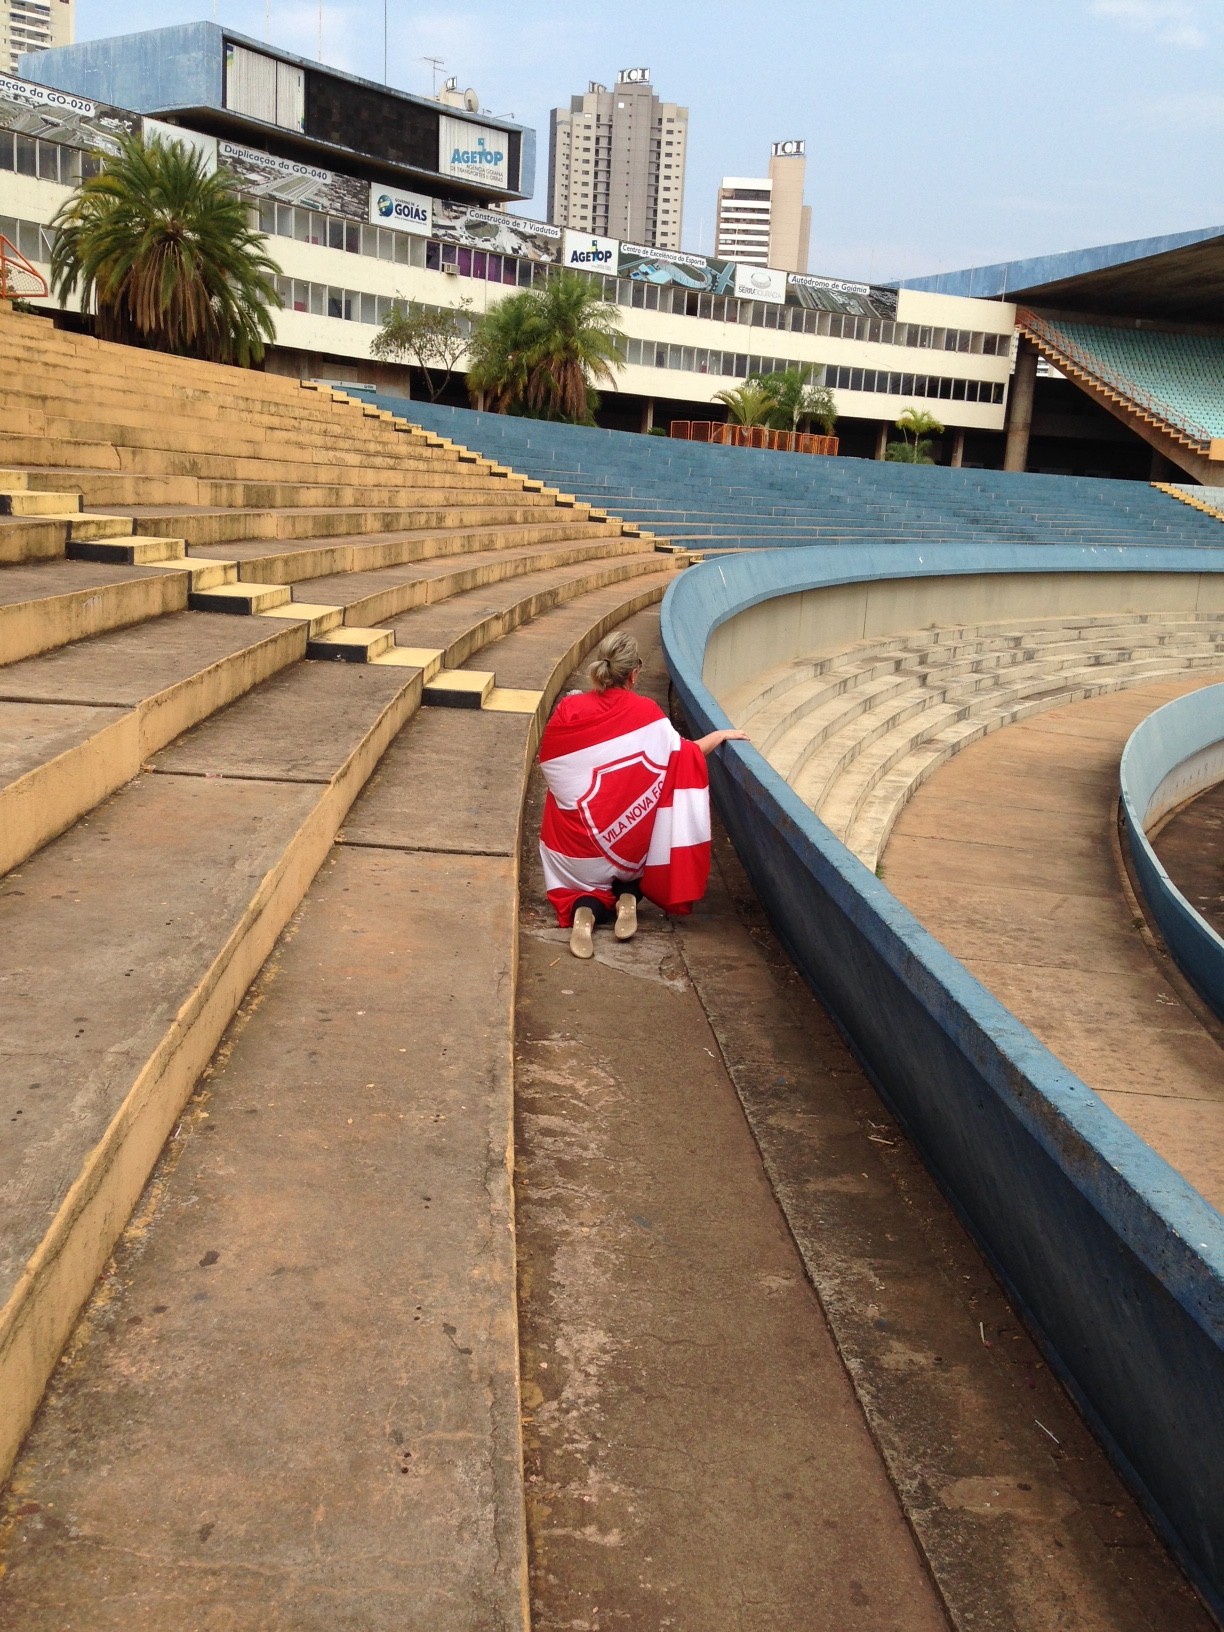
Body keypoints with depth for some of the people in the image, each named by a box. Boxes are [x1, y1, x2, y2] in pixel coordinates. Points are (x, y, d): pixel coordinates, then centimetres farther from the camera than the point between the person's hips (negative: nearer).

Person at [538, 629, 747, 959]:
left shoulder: (568, 710, -11)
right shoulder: (646, 713, -11)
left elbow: (549, 765, 1)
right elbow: (686, 756, 2)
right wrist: (721, 735, 18)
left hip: (576, 850, -2)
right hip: (629, 847, 2)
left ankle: (585, 908, -7)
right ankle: (626, 896, 0)